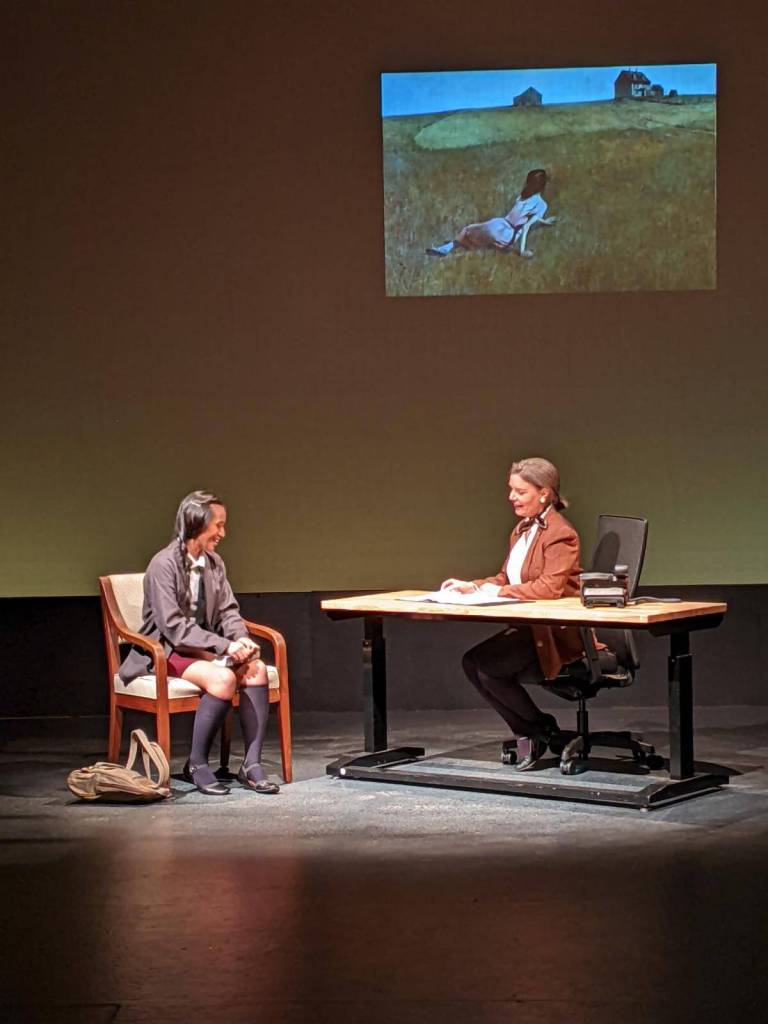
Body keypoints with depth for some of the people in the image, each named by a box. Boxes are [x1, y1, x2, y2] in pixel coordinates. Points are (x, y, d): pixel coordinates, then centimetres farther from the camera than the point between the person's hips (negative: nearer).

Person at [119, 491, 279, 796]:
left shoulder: (214, 563, 9)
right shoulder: (164, 564, -14)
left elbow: (228, 611, 9)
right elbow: (173, 626, -20)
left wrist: (242, 639, -14)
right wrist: (225, 646, -25)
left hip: (206, 646, 7)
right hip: (168, 651, -7)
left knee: (257, 669, -22)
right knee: (223, 678, -33)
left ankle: (251, 765, -20)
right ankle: (196, 765, -18)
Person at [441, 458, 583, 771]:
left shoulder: (560, 534, -13)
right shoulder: (523, 530, 15)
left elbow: (550, 588, -24)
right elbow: (505, 579, 19)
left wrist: (498, 592, -20)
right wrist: (472, 586, 1)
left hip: (556, 634, -9)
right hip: (529, 627, 9)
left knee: (488, 664, -21)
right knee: (472, 663, -11)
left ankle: (540, 730, 1)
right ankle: (529, 731, 2)